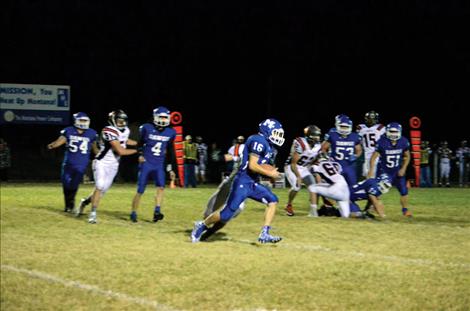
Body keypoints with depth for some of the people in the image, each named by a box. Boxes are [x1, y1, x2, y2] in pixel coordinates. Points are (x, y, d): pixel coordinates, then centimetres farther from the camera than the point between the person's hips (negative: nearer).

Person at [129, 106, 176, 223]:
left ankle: (157, 212, -17)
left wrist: (171, 169, 14)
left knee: (161, 187, -18)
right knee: (140, 191, 0)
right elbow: (138, 143, 6)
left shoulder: (170, 133, 5)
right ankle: (133, 213, 14)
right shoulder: (147, 128, -7)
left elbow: (170, 152, 15)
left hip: (159, 165, 3)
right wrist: (140, 154, -11)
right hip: (146, 164, -3)